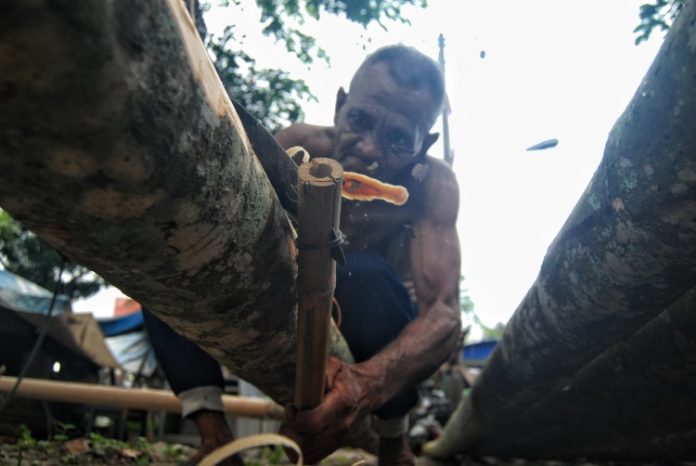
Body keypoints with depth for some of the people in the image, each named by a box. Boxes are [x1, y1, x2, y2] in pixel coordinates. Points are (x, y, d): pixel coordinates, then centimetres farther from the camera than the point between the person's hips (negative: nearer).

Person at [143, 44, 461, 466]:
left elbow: (445, 314, -34)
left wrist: (368, 383, -54)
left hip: (383, 349, -1)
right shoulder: (301, 145, -20)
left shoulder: (433, 184, -24)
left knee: (363, 274, -37)